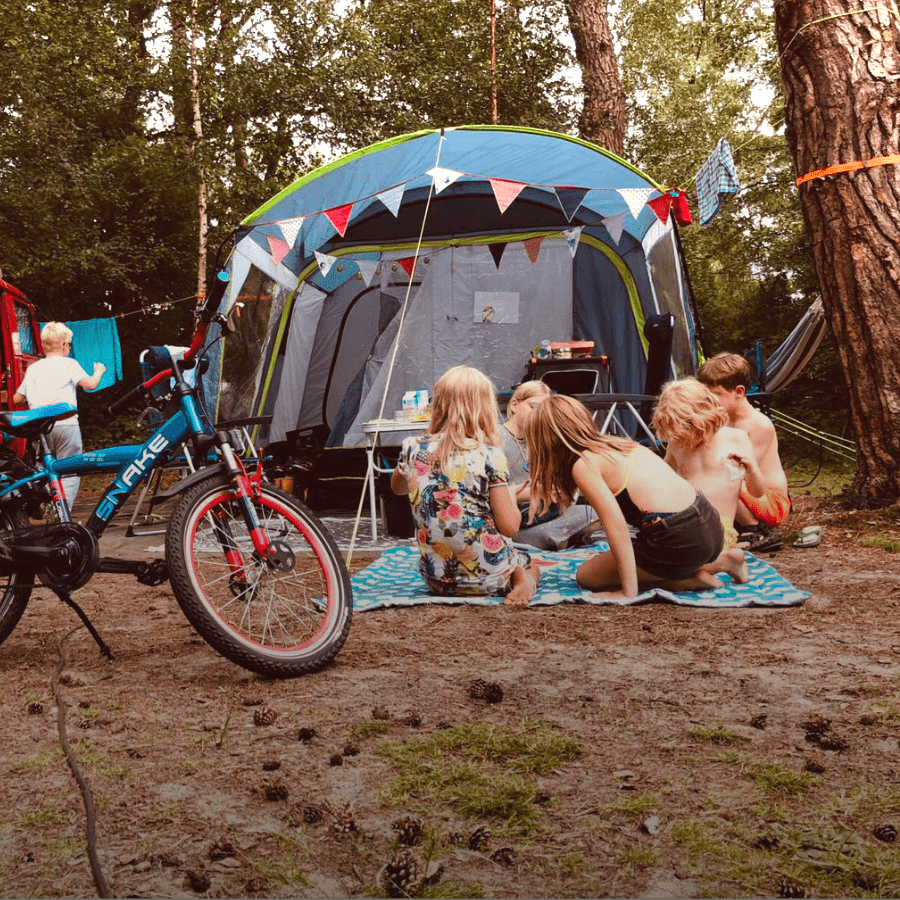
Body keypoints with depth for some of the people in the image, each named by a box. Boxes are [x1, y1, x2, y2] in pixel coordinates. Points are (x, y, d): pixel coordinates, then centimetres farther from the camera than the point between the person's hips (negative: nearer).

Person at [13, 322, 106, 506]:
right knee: (70, 473, -3)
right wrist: (99, 371, 10)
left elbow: (16, 399, 20)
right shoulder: (69, 364, 2)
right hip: (66, 424, -5)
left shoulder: (33, 368, 16)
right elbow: (90, 384, -11)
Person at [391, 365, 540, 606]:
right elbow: (509, 526, -14)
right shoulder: (490, 456, -16)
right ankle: (524, 581, 0)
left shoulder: (413, 449, -5)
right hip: (489, 577, -4)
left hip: (436, 579, 4)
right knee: (526, 563, 32)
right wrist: (510, 496, 6)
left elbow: (397, 488, 18)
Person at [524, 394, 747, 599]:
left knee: (586, 576, 10)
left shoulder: (583, 465, -7)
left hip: (679, 540, -9)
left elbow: (616, 525, -16)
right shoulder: (616, 443, 17)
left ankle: (690, 581, 0)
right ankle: (721, 560, 16)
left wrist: (628, 592, -13)